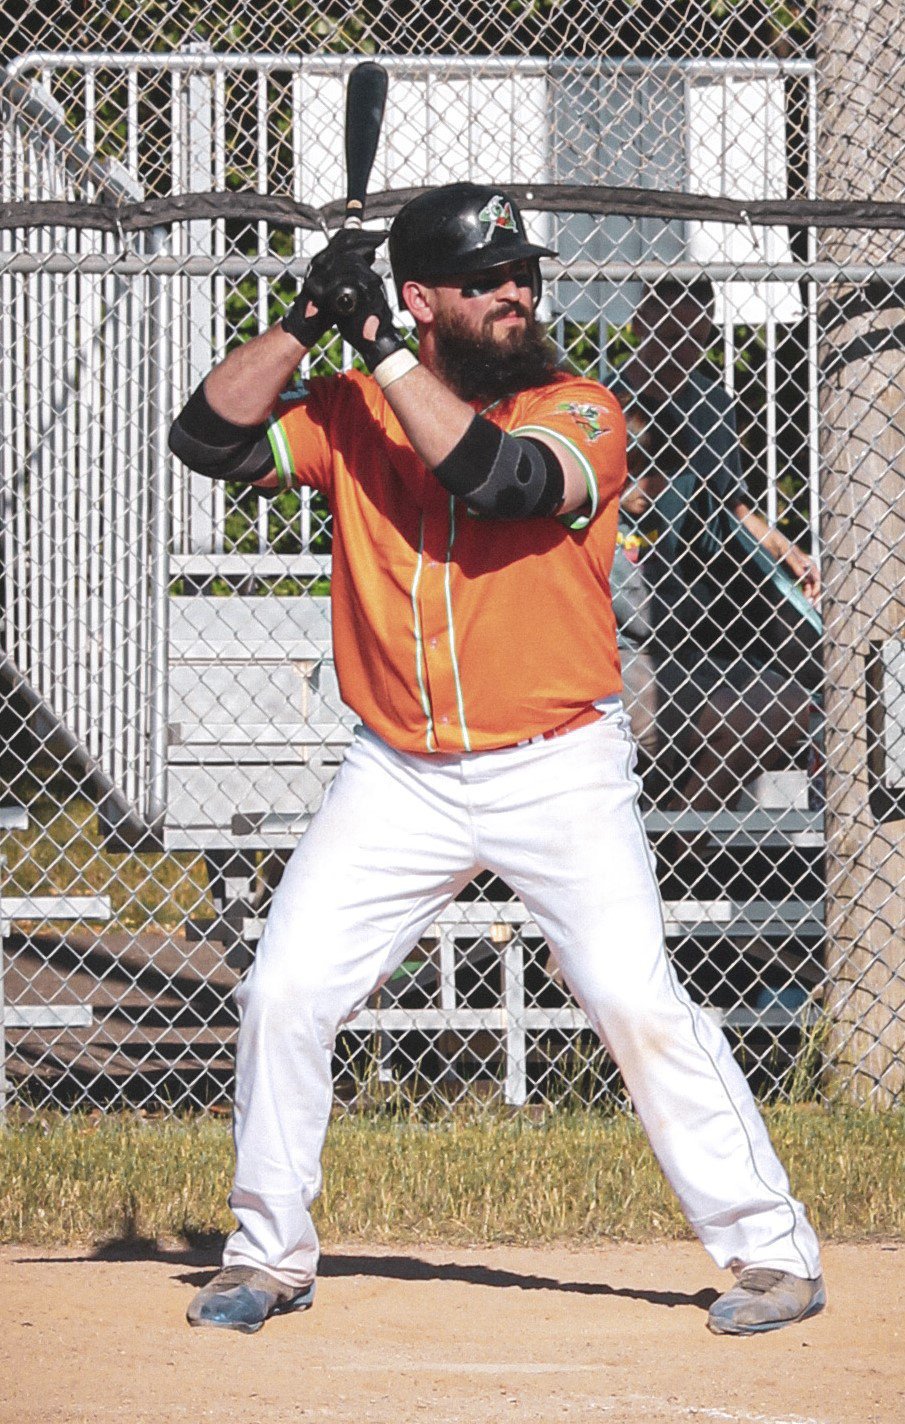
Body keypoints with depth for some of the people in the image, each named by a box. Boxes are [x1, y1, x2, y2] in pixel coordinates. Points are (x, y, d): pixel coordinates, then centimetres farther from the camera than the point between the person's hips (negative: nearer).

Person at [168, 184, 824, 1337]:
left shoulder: (580, 413, -6)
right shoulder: (352, 414, 2)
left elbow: (501, 477, -26)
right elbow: (209, 435, -8)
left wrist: (379, 349, -24)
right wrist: (307, 321, -18)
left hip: (559, 771, -3)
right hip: (399, 777, 3)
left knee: (636, 1001, -13)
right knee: (283, 993, -1)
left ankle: (771, 1250, -4)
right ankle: (268, 1254, 16)